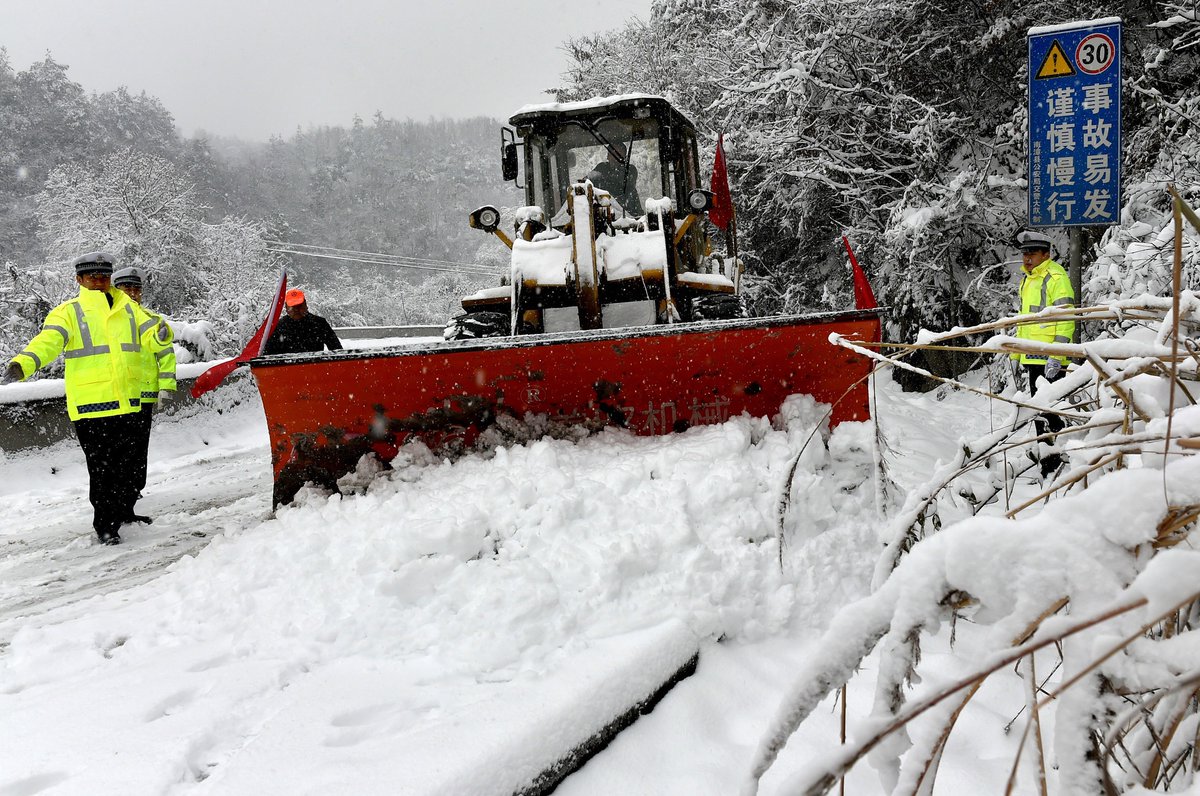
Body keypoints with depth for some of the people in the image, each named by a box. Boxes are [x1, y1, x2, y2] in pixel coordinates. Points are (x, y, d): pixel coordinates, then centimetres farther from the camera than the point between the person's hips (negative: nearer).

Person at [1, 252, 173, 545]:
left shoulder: (129, 308, 13)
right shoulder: (69, 312, 1)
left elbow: (151, 338, 4)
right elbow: (48, 341, -14)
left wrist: (161, 334, -21)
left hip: (126, 402, 4)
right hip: (90, 404, -4)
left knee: (125, 463, 14)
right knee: (101, 468, -1)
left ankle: (123, 511, 30)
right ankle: (105, 526, 9)